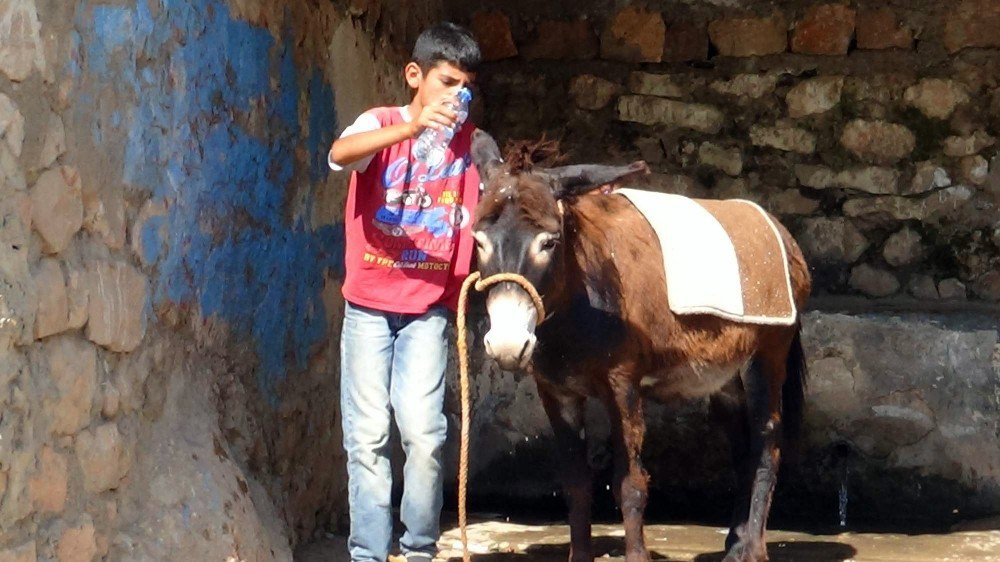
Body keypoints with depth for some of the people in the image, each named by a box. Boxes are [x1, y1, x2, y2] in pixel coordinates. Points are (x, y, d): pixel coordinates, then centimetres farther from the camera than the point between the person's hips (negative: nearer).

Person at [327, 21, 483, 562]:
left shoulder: (470, 141, 5)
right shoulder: (381, 124, -4)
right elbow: (341, 153, -26)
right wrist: (412, 127, -41)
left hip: (428, 309, 1)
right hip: (369, 305, -1)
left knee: (423, 430, -9)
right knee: (368, 433, 0)